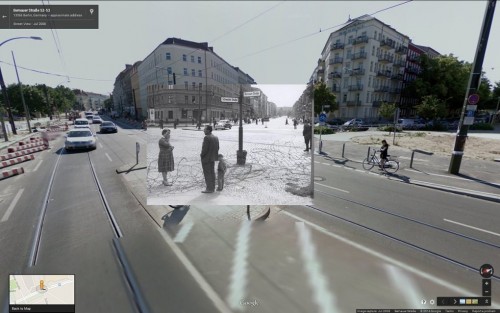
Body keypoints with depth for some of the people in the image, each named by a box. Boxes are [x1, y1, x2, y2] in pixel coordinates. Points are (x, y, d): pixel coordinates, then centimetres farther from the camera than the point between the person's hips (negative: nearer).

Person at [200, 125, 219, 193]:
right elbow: (217, 148, 10)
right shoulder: (216, 137, 7)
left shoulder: (206, 138, -19)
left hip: (206, 158, -8)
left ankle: (209, 189, 5)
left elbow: (205, 148, -20)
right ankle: (212, 187, 21)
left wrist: (202, 155, -4)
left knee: (207, 174, -1)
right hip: (213, 158, 8)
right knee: (212, 173, 13)